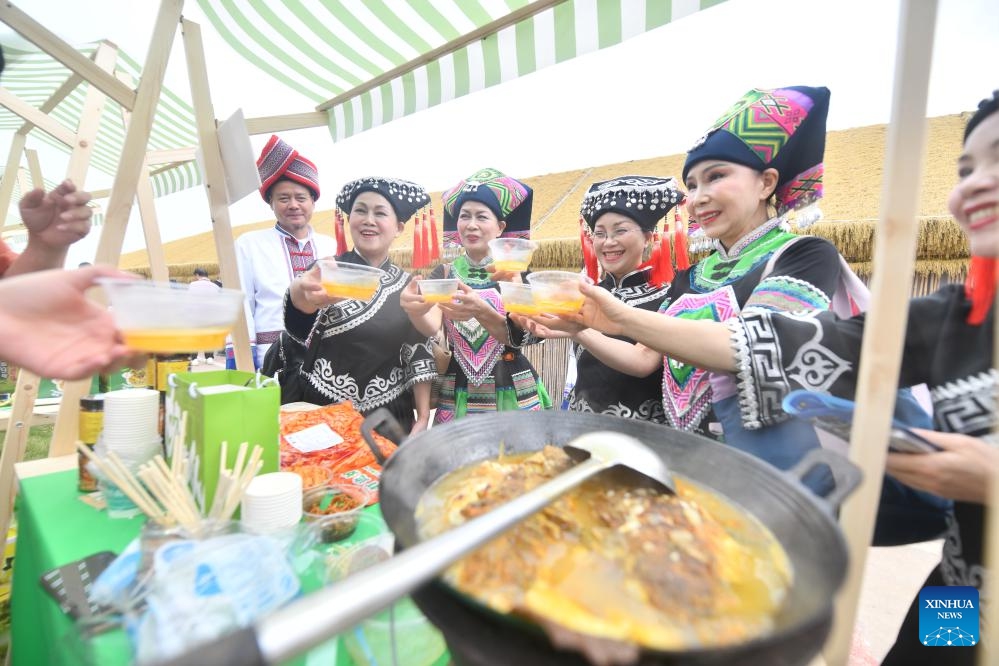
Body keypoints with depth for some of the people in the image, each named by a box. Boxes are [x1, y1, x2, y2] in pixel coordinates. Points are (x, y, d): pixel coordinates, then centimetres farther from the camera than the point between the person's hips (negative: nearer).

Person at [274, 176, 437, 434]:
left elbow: (419, 354, 2)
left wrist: (423, 419, -4)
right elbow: (300, 302, -26)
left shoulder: (408, 286, 2)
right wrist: (302, 293, -50)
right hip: (320, 414, -1)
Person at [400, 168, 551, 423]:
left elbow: (520, 337, -16)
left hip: (513, 395, -1)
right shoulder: (443, 274, 2)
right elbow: (431, 326, -15)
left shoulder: (515, 274, -3)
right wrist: (415, 309, -38)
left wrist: (480, 310, -35)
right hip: (456, 396, 2)